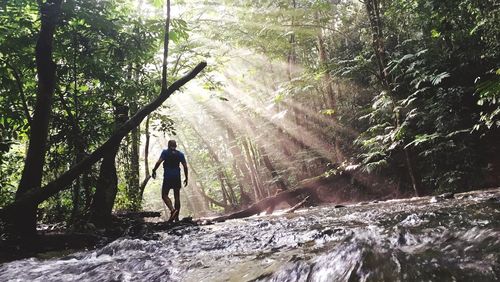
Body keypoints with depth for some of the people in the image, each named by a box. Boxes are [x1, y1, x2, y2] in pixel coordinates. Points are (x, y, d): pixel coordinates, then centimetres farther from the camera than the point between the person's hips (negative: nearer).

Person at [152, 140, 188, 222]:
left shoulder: (165, 152, -1)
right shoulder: (180, 154, 7)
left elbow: (159, 162, -14)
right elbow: (185, 166, 2)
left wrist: (154, 171, -3)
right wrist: (186, 178, 9)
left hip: (167, 178, -3)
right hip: (177, 178, 3)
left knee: (164, 195, 6)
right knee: (177, 197, 9)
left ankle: (172, 210, -17)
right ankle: (176, 217, 10)